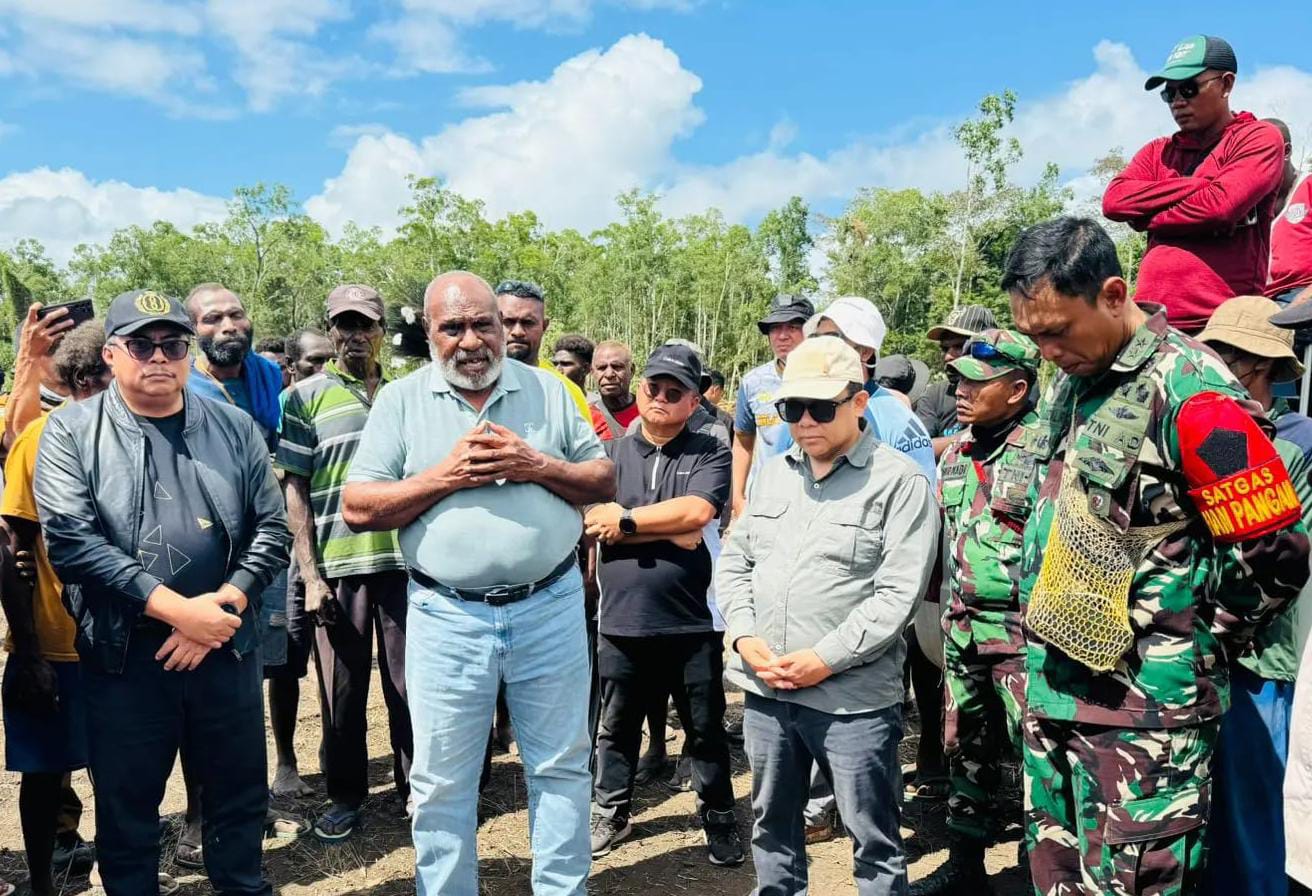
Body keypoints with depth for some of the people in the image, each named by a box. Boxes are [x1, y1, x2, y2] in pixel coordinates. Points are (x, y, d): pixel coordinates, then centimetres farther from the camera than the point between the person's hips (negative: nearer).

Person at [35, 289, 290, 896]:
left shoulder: (234, 429, 5)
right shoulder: (71, 432, -1)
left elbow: (272, 529, 3)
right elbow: (69, 540, -13)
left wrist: (222, 606, -12)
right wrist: (175, 608, -18)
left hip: (226, 650, 2)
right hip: (123, 656, -2)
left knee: (240, 798, 15)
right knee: (125, 809, 12)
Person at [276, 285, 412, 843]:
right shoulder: (307, 396, 2)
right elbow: (295, 490, 0)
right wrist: (309, 575, -7)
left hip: (406, 561, 2)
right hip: (339, 566, -2)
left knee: (410, 682, 9)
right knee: (341, 687, 9)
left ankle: (417, 787, 25)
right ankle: (344, 794, 26)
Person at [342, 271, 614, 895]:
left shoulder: (548, 390, 5)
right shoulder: (400, 401, 1)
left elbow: (605, 482, 5)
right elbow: (357, 508, -4)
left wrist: (537, 466, -12)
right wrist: (445, 475, -14)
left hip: (549, 609, 1)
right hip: (447, 618, -1)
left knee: (562, 767, 13)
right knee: (442, 782, 11)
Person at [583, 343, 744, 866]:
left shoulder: (711, 454, -1)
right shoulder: (611, 455, 5)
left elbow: (696, 511, -18)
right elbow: (591, 522, -8)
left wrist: (626, 520, -12)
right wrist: (672, 530, -14)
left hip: (693, 621, -2)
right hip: (622, 621, 2)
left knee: (706, 730, 12)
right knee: (617, 727, 17)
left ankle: (719, 821, 30)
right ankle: (610, 815, 35)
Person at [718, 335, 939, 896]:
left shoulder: (900, 481, -8)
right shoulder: (772, 473, 11)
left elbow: (897, 593, -13)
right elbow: (734, 562, 13)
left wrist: (824, 659, -17)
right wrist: (744, 638, -3)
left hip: (852, 697, -5)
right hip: (764, 688, 6)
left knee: (873, 841, 8)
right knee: (772, 825, 20)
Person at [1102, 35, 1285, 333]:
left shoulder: (1260, 139, 7)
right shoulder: (1158, 152, 21)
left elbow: (1220, 205, -12)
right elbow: (1114, 201, 1)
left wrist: (1146, 217, 2)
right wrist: (1198, 185, -4)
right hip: (1153, 318, 4)